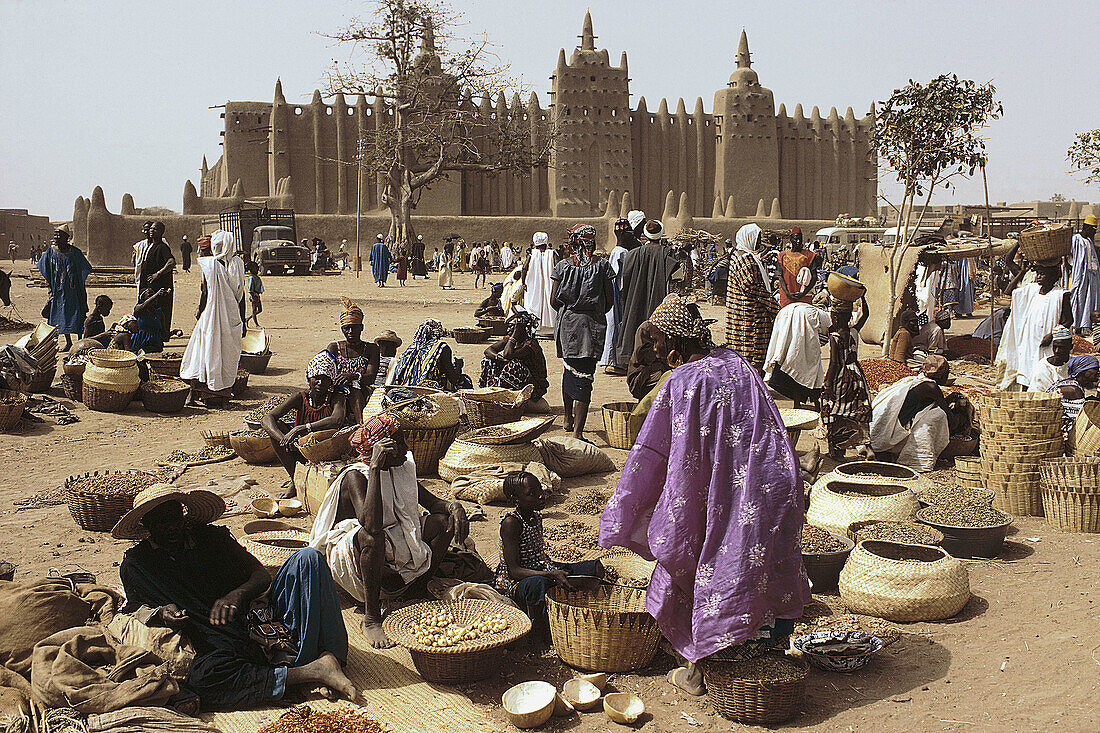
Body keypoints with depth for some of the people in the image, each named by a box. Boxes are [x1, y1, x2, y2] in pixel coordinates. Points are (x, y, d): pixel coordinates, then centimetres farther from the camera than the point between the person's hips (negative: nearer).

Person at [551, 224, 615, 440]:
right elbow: (610, 300, -1)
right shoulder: (602, 265, -2)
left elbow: (554, 301, 1)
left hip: (568, 323, 2)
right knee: (584, 376, -4)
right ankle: (577, 431, -12)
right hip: (593, 325, -2)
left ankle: (568, 419, 35)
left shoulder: (563, 266, 1)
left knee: (570, 369, 21)